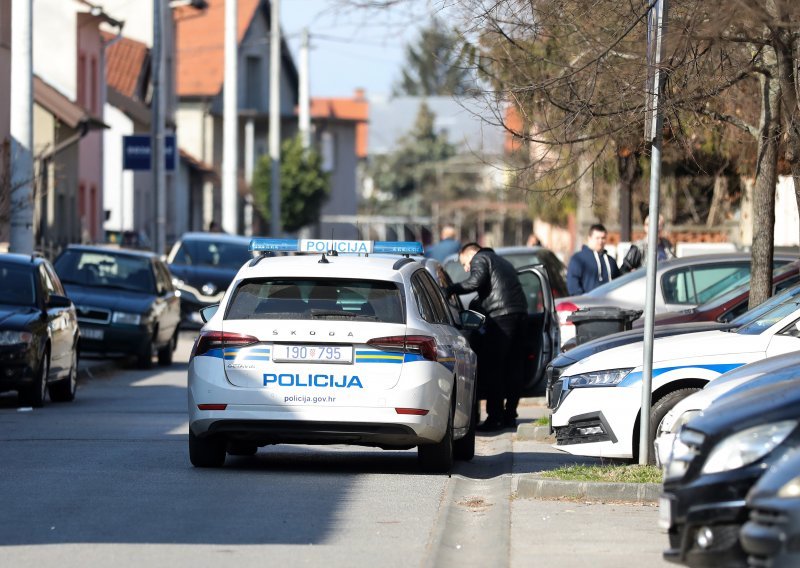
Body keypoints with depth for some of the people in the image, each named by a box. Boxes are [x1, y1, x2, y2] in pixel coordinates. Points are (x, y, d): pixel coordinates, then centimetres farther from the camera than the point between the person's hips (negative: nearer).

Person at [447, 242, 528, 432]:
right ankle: (509, 415, 14)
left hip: (501, 315, -9)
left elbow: (475, 282, -11)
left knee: (491, 368, -7)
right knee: (513, 367, 11)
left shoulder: (480, 259, 7)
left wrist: (450, 290, -5)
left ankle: (495, 417, -11)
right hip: (520, 312, 9)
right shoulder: (502, 262, 34)